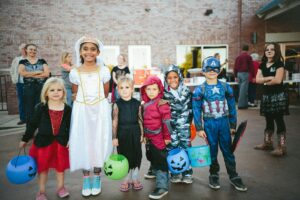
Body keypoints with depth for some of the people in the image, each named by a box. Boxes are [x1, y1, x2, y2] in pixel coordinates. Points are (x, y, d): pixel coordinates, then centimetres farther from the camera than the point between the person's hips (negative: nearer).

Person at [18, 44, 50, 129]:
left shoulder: (42, 61, 8)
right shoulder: (23, 62, 7)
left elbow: (47, 74, -6)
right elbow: (22, 73, -12)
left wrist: (30, 75, -7)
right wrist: (38, 72, -10)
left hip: (41, 88, 0)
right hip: (28, 88, 0)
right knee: (29, 110, 5)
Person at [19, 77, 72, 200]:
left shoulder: (67, 109, -5)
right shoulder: (40, 108, -9)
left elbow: (70, 126, 2)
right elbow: (32, 124, -2)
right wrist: (25, 139, 2)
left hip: (61, 142, 1)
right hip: (43, 141, -1)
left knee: (60, 166, 15)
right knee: (43, 167, 11)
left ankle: (61, 187, 36)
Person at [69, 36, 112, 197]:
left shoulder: (103, 71, -1)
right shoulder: (75, 73, 0)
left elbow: (105, 94, 5)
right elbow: (75, 95, 10)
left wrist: (96, 102, 4)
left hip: (100, 111, 0)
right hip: (82, 111, 1)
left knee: (98, 143, 5)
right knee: (83, 143, 5)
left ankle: (97, 178, 23)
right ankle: (86, 179, 23)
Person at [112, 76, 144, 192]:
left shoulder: (137, 103, -2)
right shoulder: (117, 104, -6)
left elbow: (140, 120, 3)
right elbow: (115, 122, -6)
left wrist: (142, 134, 3)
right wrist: (114, 137, -7)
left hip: (135, 133, 1)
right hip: (122, 133, -1)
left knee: (136, 156, 10)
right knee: (124, 156, 8)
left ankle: (135, 179, 29)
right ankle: (127, 180, 27)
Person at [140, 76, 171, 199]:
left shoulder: (161, 103, -15)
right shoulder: (145, 104, 9)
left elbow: (167, 121, -16)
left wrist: (167, 137, -14)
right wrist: (145, 135, 19)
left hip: (159, 138, -8)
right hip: (149, 138, 8)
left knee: (161, 161, 0)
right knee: (153, 160, 20)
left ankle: (162, 186, 11)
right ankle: (160, 179, 40)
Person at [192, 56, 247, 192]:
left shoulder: (225, 87, 1)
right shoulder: (200, 90, -4)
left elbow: (232, 106, 6)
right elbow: (196, 110, -3)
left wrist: (233, 125, 6)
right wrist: (199, 128, -5)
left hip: (224, 122, 1)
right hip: (209, 123, -1)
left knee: (228, 150, 7)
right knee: (212, 151, 9)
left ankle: (233, 177, 21)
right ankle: (214, 175, 26)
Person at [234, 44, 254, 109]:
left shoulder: (238, 57, 11)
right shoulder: (248, 57, -5)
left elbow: (235, 67, 13)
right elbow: (251, 67, -6)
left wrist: (236, 76, 20)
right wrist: (253, 76, -1)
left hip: (239, 73, 6)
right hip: (245, 73, -6)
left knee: (241, 89, 13)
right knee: (243, 90, -5)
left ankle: (245, 103, 20)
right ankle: (241, 104, -4)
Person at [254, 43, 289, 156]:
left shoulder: (279, 64, -6)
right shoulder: (262, 65, 11)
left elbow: (278, 80, -18)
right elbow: (257, 80, -1)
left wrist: (265, 81, -5)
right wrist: (269, 78, -14)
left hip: (278, 96, -6)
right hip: (266, 96, 6)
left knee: (279, 120, -4)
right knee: (268, 120, 13)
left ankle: (282, 147, 2)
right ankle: (267, 143, 24)